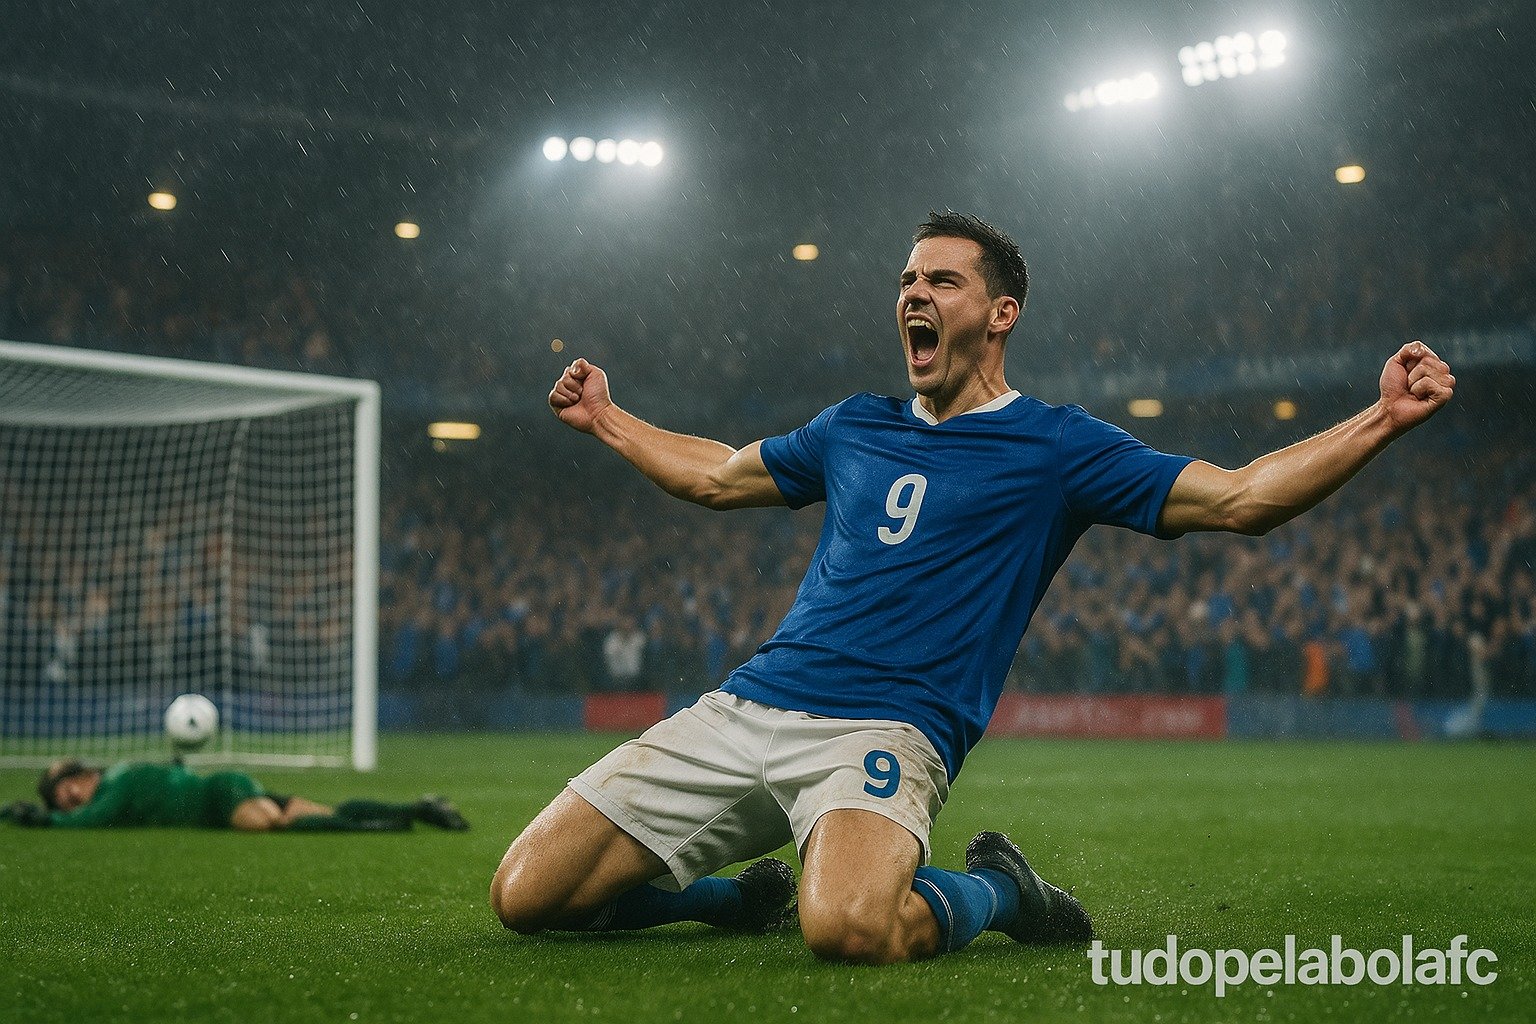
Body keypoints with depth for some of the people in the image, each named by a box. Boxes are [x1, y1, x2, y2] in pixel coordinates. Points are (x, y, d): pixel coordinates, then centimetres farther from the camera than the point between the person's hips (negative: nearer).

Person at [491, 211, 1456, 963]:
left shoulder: (1054, 445, 6)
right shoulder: (854, 426, 20)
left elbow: (1240, 497, 0)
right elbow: (717, 476, 37)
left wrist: (1382, 417, -11)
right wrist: (604, 416, 40)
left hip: (887, 730, -5)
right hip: (744, 707, 5)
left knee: (850, 928, -40)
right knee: (525, 895, -7)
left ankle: (993, 890, -3)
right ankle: (746, 891, 20)